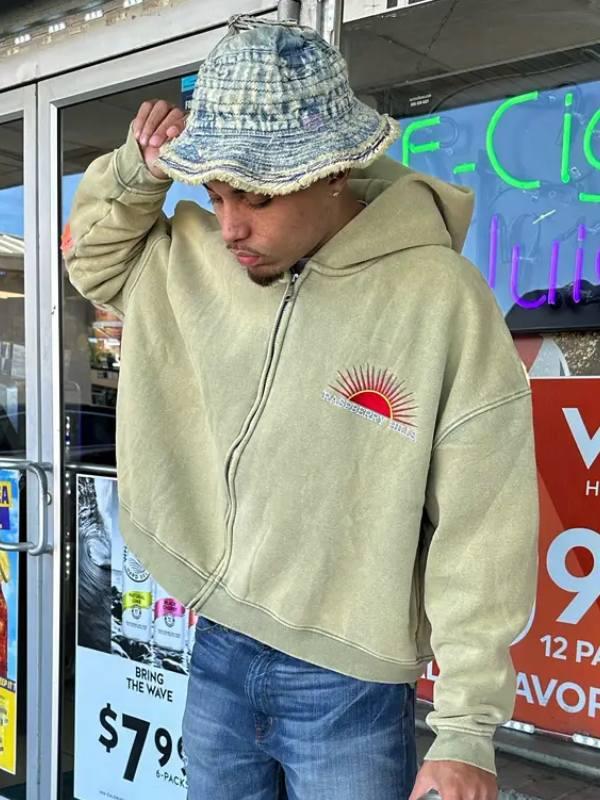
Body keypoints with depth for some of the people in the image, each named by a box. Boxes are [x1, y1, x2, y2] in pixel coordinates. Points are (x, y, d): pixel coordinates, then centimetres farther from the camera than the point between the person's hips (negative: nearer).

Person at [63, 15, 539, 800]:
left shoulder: (441, 300, -19)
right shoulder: (192, 259, -3)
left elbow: (482, 537, -15)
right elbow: (93, 256, 16)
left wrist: (467, 730, -10)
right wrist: (136, 168, -5)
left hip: (348, 686, -4)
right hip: (216, 655, 5)